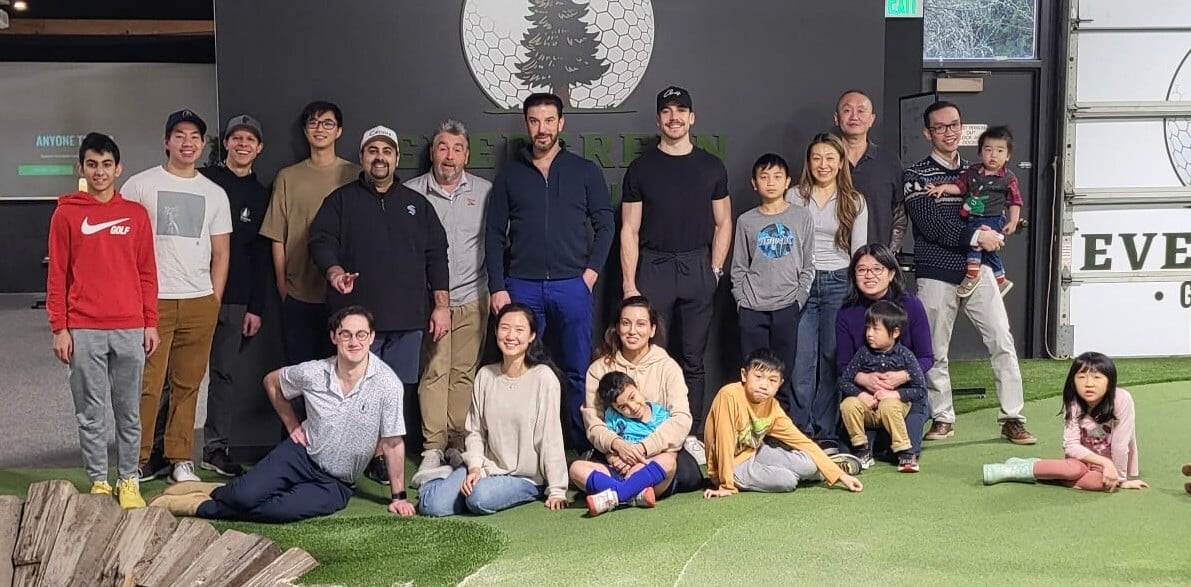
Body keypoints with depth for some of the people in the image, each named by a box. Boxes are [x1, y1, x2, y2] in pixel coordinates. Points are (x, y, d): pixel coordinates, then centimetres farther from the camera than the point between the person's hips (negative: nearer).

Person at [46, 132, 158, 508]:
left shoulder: (136, 214, 8)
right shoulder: (66, 214, 3)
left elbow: (147, 273, 9)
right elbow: (57, 275, 2)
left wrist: (151, 323, 5)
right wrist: (59, 328, -3)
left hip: (130, 329, 1)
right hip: (83, 331, -1)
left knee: (129, 411, 7)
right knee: (90, 414, 4)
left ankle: (129, 481, 17)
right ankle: (99, 482, 14)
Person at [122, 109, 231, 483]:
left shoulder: (215, 194, 13)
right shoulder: (140, 185, 3)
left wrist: (215, 301, 9)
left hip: (199, 302, 3)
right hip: (151, 301, -3)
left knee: (187, 385, 6)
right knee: (147, 385, -5)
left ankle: (179, 458, 16)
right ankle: (140, 459, 7)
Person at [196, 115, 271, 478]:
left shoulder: (260, 195, 12)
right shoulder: (203, 181, 3)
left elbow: (261, 257, 12)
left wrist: (256, 307, 7)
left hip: (235, 300, 3)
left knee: (226, 373, 6)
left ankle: (216, 448, 14)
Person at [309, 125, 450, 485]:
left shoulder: (417, 204, 19)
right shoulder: (341, 201, 12)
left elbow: (436, 255, 16)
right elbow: (321, 241, -1)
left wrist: (441, 304, 7)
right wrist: (334, 271, -23)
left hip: (407, 318, 2)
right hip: (357, 314, -2)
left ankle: (385, 461, 9)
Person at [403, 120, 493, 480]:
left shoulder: (485, 192, 8)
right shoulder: (412, 193, 4)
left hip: (471, 298, 1)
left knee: (464, 372, 1)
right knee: (433, 371, -4)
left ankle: (460, 444, 9)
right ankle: (433, 448, 0)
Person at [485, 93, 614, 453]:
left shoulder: (585, 171, 7)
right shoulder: (510, 174, 9)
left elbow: (605, 224, 7)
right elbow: (494, 234, 7)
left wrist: (592, 270, -4)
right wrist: (497, 287, -1)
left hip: (572, 285, -1)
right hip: (522, 286, 1)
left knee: (579, 370, 3)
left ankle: (583, 445, 13)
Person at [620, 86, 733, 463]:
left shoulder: (711, 167, 10)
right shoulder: (641, 168, 5)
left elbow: (723, 223, 13)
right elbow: (629, 229, 2)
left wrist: (714, 269, 1)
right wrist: (629, 284, -5)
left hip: (698, 268, 1)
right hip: (653, 268, -1)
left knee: (693, 358, 5)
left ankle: (691, 435, 12)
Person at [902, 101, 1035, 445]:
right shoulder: (916, 176, -2)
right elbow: (930, 225, -14)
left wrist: (994, 233, -7)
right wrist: (975, 236, -20)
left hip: (977, 270, 3)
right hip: (936, 275, -3)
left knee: (1002, 342, -4)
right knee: (935, 351, 4)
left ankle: (1012, 419, 3)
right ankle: (942, 418, 20)